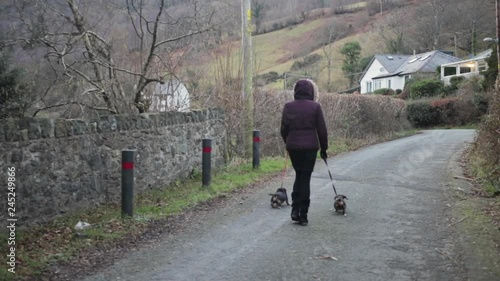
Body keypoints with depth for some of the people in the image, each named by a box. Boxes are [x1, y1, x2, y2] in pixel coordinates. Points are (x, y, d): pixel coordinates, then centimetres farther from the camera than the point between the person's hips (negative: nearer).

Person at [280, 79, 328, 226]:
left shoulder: (288, 106, 2)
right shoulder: (315, 106, -4)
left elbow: (284, 129, 4)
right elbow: (322, 130, -2)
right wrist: (323, 148, 8)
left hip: (293, 147, 2)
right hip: (310, 147, -2)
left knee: (299, 175, 19)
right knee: (305, 178, 4)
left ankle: (295, 209, 10)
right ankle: (303, 215, 5)